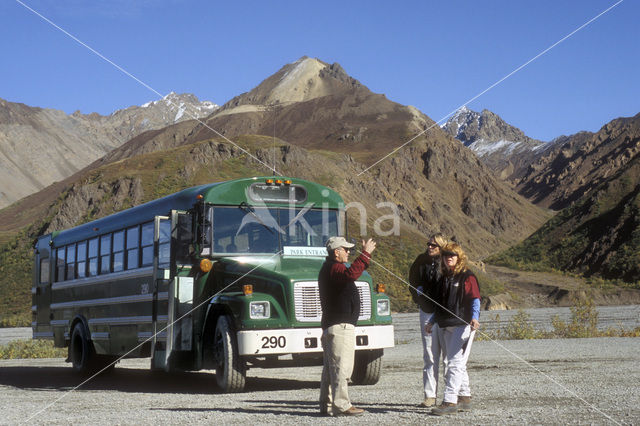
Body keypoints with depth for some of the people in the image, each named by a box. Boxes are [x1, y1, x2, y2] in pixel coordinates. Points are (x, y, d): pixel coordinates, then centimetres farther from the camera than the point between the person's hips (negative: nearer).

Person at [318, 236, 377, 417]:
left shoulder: (328, 268, 21)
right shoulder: (333, 268, -14)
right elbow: (351, 274, -35)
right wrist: (365, 254, -31)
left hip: (330, 325, 11)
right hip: (340, 326, -11)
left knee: (330, 367, 13)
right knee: (340, 366, -11)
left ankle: (327, 405, 17)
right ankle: (341, 405, -12)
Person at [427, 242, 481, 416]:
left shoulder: (467, 277, -4)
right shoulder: (444, 278, 18)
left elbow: (475, 300, -11)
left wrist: (474, 318, -26)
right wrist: (432, 321, 26)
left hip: (463, 325, -8)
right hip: (446, 326, 8)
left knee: (455, 363, -12)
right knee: (454, 363, 12)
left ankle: (450, 401, -15)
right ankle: (464, 399, 20)